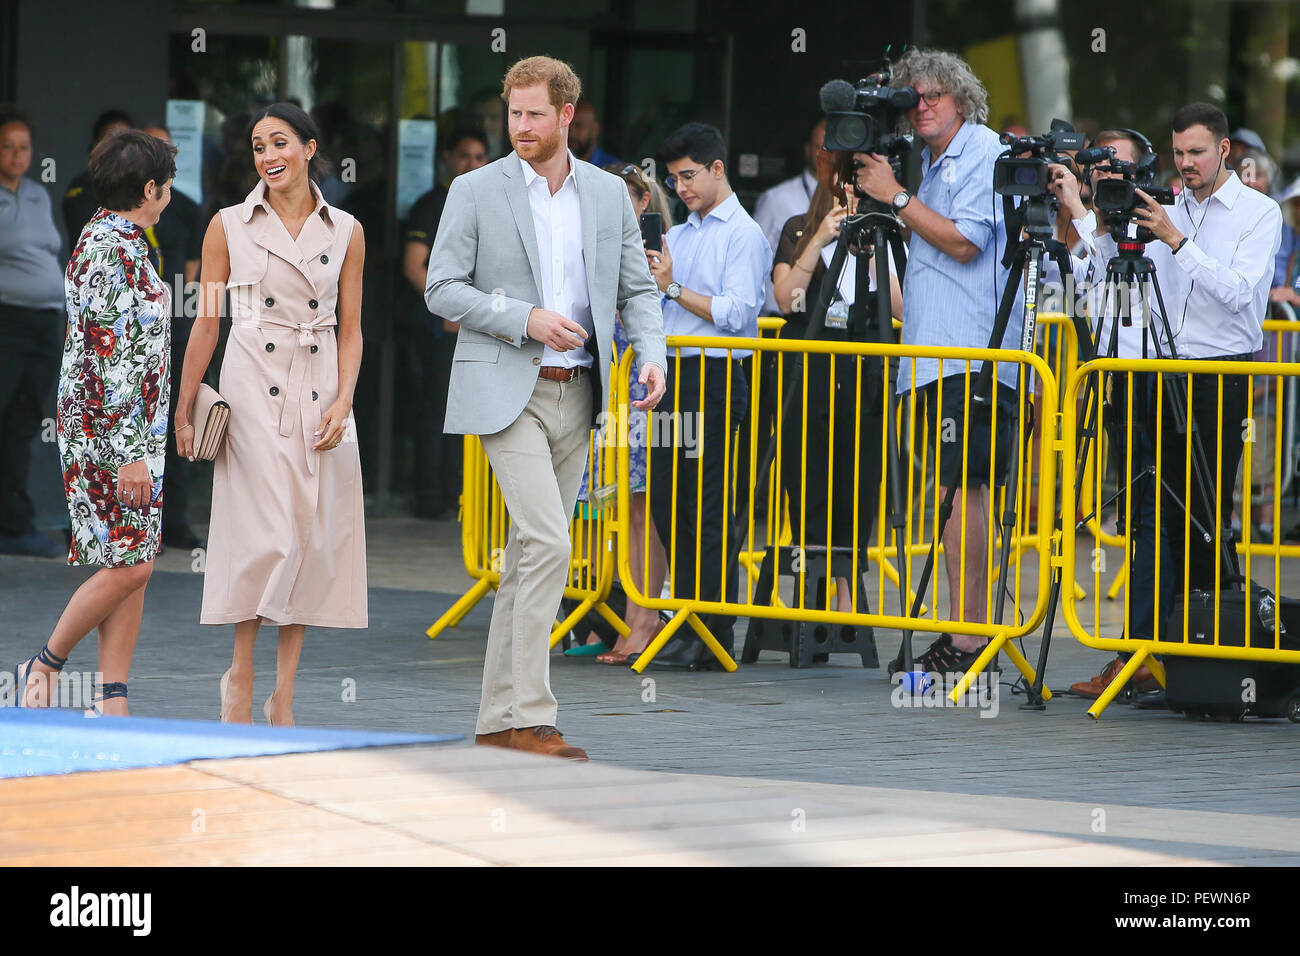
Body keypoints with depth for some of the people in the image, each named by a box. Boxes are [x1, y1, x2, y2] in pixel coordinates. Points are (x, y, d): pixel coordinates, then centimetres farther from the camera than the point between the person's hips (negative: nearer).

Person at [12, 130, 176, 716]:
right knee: (128, 565, -9)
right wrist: (127, 453, -23)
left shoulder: (116, 243, 16)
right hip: (111, 434, -10)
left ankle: (113, 701, 5)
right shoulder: (112, 253, -16)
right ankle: (45, 666, 5)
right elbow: (110, 360, -21)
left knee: (134, 565, 6)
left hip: (137, 433, 10)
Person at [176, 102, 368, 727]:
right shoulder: (230, 226, 3)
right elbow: (206, 324, 6)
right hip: (253, 388, -2)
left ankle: (282, 699, 4)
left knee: (312, 538, 0)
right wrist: (183, 410, 4)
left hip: (320, 393, 2)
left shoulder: (344, 231, 8)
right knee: (266, 536, -12)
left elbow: (350, 330, 9)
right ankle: (239, 677, 1)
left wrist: (343, 402, -5)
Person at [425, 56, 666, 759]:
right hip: (506, 390, -5)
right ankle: (530, 716, -16)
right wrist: (526, 319, -16)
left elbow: (636, 289, 13)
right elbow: (442, 289, -4)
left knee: (531, 555, 8)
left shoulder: (609, 194, 10)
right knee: (549, 544, -17)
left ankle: (499, 717, 13)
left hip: (575, 395, 5)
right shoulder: (476, 192, -2)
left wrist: (652, 353, -6)